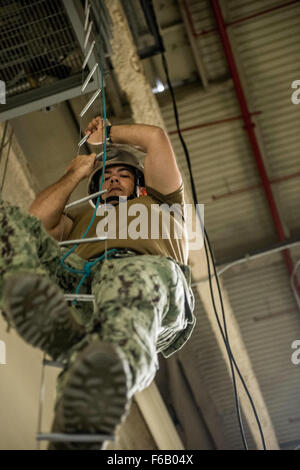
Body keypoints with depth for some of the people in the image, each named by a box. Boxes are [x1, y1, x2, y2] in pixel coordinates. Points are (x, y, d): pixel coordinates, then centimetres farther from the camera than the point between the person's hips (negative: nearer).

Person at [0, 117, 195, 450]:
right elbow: (39, 218, 24)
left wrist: (108, 134, 50)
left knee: (142, 274, -41)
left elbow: (155, 136, 35)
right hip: (79, 274, 3)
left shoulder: (159, 202, 42)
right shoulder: (82, 215, 45)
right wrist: (76, 172, 37)